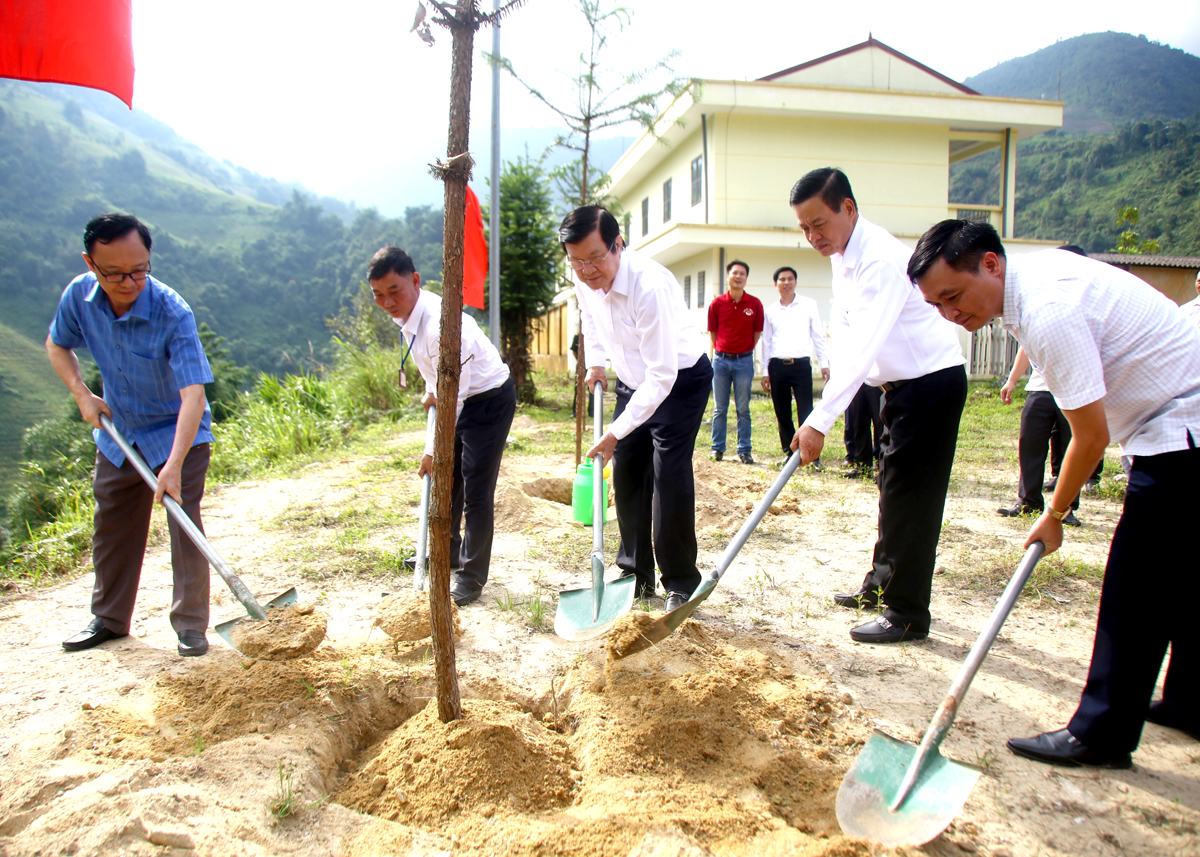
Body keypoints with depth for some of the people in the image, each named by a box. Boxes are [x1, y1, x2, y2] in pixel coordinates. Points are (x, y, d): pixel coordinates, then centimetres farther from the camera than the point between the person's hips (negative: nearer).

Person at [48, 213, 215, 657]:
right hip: (118, 432, 5)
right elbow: (57, 345, 9)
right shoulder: (80, 295, -14)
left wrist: (173, 465, -45)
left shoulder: (172, 313, -30)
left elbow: (193, 393, -36)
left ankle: (191, 624, 2)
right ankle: (109, 618, 31)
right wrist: (82, 394, -7)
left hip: (177, 433, -5)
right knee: (112, 525, 14)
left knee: (184, 524, -11)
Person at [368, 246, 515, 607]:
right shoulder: (406, 313, -5)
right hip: (459, 399, 10)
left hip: (489, 399, -9)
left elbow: (453, 396, -30)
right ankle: (447, 552, 38)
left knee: (476, 491, -7)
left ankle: (470, 578, 6)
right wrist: (431, 390, 8)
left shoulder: (440, 323, -34)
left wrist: (433, 450, -24)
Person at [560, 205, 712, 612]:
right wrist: (595, 362, 8)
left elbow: (662, 375, -34)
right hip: (634, 382, 7)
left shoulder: (649, 284, -34)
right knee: (627, 474, 6)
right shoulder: (585, 280, -11)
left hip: (680, 380, -7)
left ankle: (681, 584, -1)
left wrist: (616, 432, -32)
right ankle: (636, 572, 19)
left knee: (670, 476, -15)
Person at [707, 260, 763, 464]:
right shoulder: (717, 303, -1)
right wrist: (723, 351, 9)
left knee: (743, 408, 3)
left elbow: (757, 333, 6)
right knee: (719, 408, 6)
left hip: (744, 361, -1)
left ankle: (745, 450, 9)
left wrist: (744, 352, 7)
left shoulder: (755, 304, -1)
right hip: (721, 360, 1)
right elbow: (712, 333, 8)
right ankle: (717, 448, 13)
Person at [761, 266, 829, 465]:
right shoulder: (771, 311, 12)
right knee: (782, 414, 6)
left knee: (806, 412, -8)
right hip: (777, 366, 3)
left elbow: (818, 336, 6)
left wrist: (824, 363, -2)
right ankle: (789, 452, 16)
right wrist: (765, 372, 9)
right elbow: (766, 342, 14)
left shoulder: (809, 305, 7)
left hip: (801, 365, -3)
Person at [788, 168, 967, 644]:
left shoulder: (881, 260, -26)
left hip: (932, 380, -10)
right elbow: (853, 333, 14)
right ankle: (881, 583, 33)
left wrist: (819, 421, -38)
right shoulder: (842, 254, 5)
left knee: (909, 496, -7)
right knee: (892, 486, 18)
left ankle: (908, 614, 3)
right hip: (899, 382, 10)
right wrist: (835, 375, 5)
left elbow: (863, 348, -34)